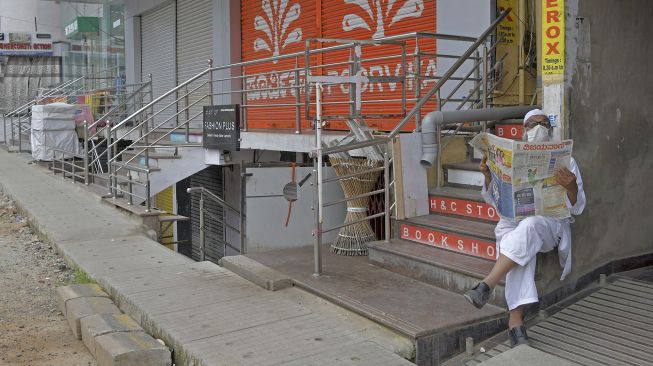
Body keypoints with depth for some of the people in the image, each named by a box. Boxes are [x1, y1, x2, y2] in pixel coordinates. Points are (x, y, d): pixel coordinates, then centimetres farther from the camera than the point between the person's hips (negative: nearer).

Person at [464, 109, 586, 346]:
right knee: (524, 242, -36)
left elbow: (577, 208, 6)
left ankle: (486, 285, -44)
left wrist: (571, 186, -17)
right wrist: (488, 175, -4)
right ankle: (516, 320, -44)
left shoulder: (566, 162, 13)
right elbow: (493, 200, 16)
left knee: (529, 226, -38)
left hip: (551, 223, -1)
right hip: (513, 221, 1)